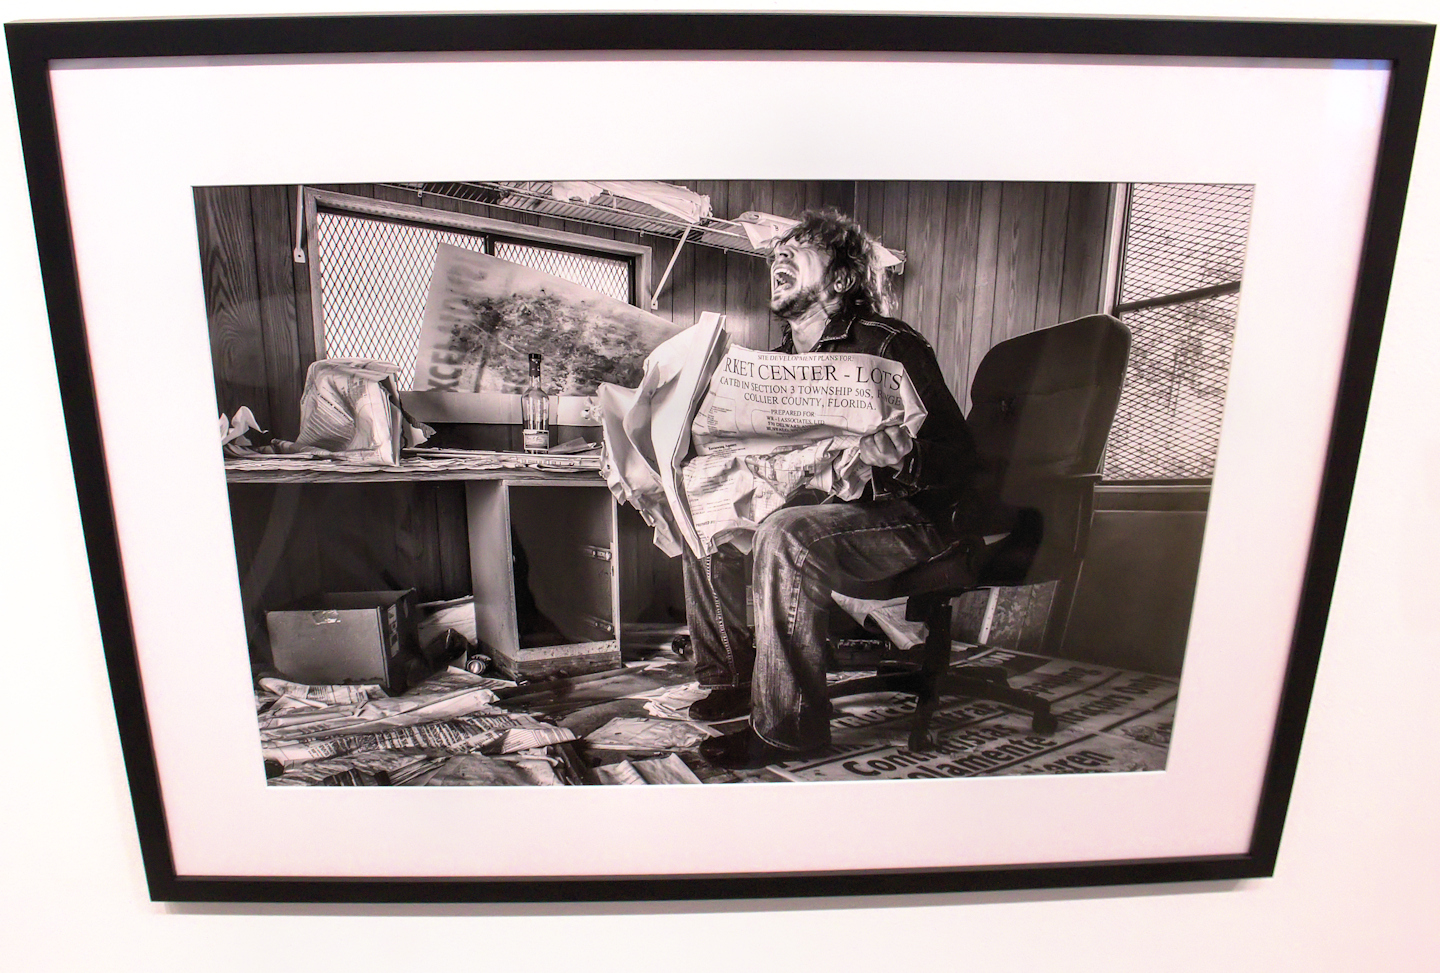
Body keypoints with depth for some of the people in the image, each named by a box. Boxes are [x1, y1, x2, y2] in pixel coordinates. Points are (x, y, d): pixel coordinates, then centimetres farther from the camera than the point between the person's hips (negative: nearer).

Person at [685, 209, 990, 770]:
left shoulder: (889, 346, -13)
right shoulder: (782, 359, 10)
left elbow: (961, 465, -17)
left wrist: (903, 462, -38)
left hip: (907, 518, -8)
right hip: (816, 508, 8)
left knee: (786, 535, -34)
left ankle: (787, 727, -21)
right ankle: (733, 675, 9)